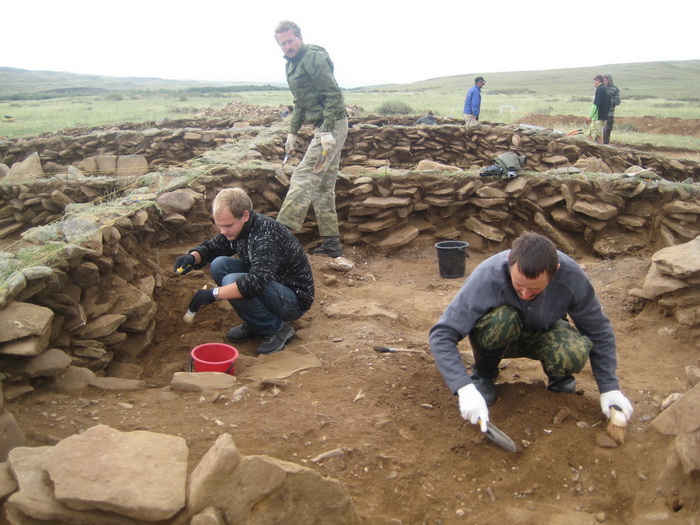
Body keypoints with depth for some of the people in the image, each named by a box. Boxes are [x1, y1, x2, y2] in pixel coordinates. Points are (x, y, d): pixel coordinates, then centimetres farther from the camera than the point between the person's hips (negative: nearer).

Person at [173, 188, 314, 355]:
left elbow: (256, 282, -41)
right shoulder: (235, 227, -3)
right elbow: (212, 246, 10)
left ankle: (277, 328, -9)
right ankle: (254, 323, 7)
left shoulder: (265, 235, -30)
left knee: (231, 281, -29)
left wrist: (213, 294, -37)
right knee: (219, 265, -5)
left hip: (295, 300, -9)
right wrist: (192, 257, -13)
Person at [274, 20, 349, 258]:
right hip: (322, 127, 10)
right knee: (323, 186, 10)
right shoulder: (292, 64, 17)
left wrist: (328, 131, -25)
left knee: (304, 176, -15)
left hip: (332, 126, -10)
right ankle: (331, 243, 15)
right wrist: (293, 132, 22)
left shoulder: (314, 58, -12)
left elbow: (333, 95, -19)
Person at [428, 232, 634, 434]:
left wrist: (610, 388, -15)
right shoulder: (487, 278, -35)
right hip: (500, 335, -1)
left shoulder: (572, 278, -28)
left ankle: (557, 376, 4)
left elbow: (599, 331, -12)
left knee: (574, 354, -33)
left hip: (542, 335, 2)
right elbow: (441, 335, -36)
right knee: (502, 319, -37)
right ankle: (484, 374, -6)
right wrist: (465, 389, -46)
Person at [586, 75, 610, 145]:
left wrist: (590, 116, -19)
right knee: (599, 135, 14)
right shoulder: (606, 90, 17)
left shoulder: (599, 89, -10)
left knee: (591, 135, -10)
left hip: (598, 117, -9)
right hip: (604, 117, 9)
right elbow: (608, 104, 20)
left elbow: (596, 104, -19)